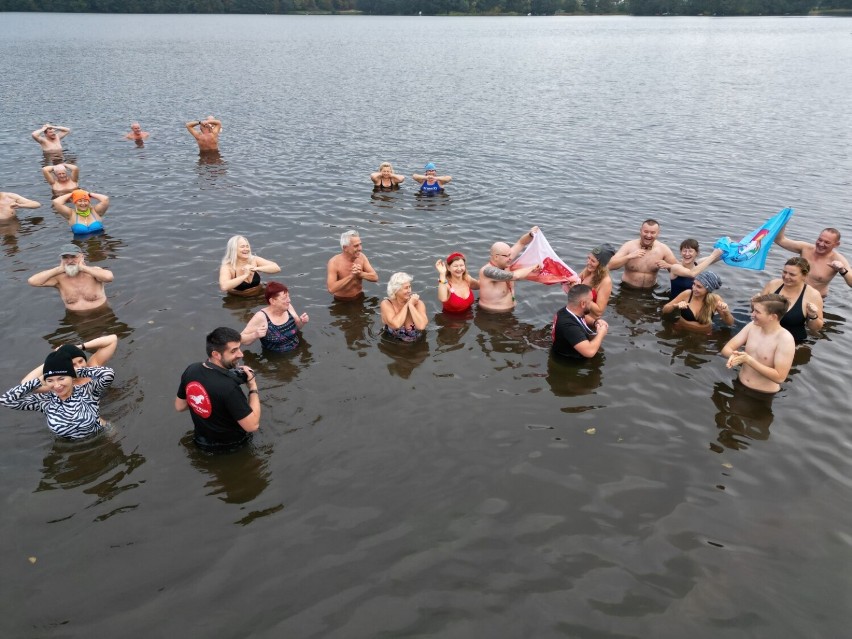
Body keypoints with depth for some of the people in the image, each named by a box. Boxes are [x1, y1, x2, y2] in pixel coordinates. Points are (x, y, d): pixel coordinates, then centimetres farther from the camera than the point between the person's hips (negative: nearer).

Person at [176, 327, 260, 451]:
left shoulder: (190, 370, -15)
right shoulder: (228, 387, -37)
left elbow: (179, 407, 1)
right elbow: (252, 426, -29)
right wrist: (253, 387, -21)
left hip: (202, 441, 5)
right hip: (230, 444, -5)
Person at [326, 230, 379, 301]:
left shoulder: (361, 257, -4)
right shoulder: (334, 262, -17)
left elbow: (375, 277, -1)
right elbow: (331, 289, -25)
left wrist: (361, 274, -19)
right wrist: (351, 276, -26)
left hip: (360, 298, 3)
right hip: (341, 302, -3)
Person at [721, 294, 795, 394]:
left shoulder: (785, 339, -17)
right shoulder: (752, 326, 0)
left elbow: (780, 377, -20)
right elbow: (726, 348, 0)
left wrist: (749, 360, -25)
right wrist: (734, 355, -23)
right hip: (739, 384, 5)